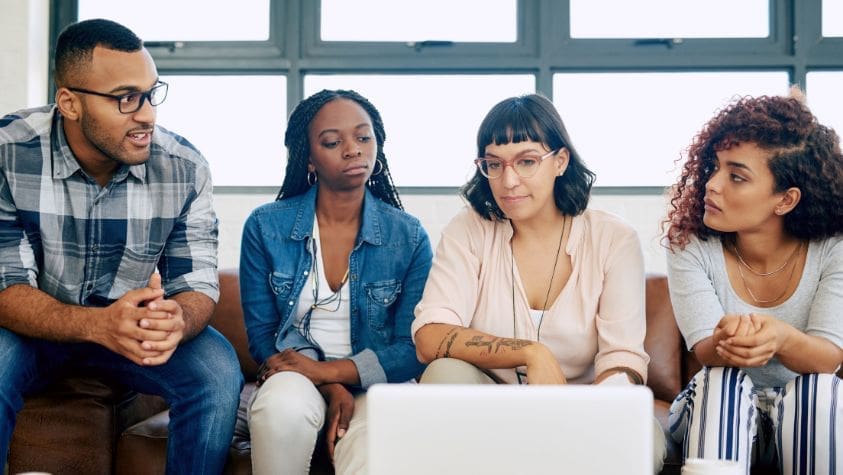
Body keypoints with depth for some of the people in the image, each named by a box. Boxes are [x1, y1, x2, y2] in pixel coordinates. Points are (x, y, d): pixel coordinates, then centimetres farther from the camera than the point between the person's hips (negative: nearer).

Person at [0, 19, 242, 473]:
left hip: (136, 321, 2)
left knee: (217, 370, -25)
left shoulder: (184, 168, -14)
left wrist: (177, 320, -40)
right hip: (36, 325, -2)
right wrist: (98, 324, -44)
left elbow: (198, 286, -12)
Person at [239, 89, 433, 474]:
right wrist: (329, 388, -15)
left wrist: (327, 370, -17)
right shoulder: (265, 227, -1)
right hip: (296, 374, 2)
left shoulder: (410, 237, -1)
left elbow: (413, 348, -3)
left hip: (376, 382, -2)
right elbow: (261, 335, 1)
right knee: (284, 406, -34)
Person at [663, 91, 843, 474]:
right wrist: (726, 343, -48)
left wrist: (782, 339, -47)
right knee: (721, 381, -32)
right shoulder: (689, 246, -12)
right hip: (715, 412, 0)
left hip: (810, 414, 1)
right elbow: (705, 350, -21)